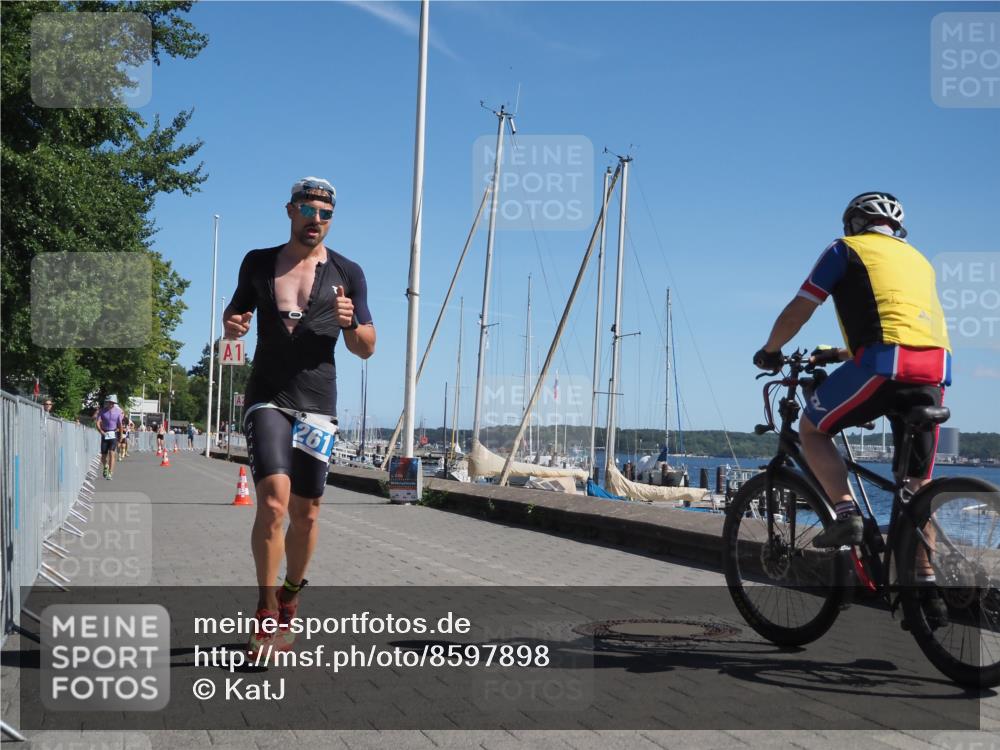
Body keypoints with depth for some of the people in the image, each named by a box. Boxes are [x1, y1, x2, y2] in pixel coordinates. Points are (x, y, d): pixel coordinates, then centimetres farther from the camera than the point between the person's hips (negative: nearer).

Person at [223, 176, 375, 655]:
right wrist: (231, 325, -3)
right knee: (274, 501, -20)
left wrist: (351, 323, -14)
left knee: (305, 513, 7)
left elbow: (366, 349, 9)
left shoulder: (347, 273, 6)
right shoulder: (258, 263, 9)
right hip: (267, 398, -1)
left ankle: (289, 600, 31)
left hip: (318, 405, 1)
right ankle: (268, 617, -11)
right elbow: (235, 314, 21)